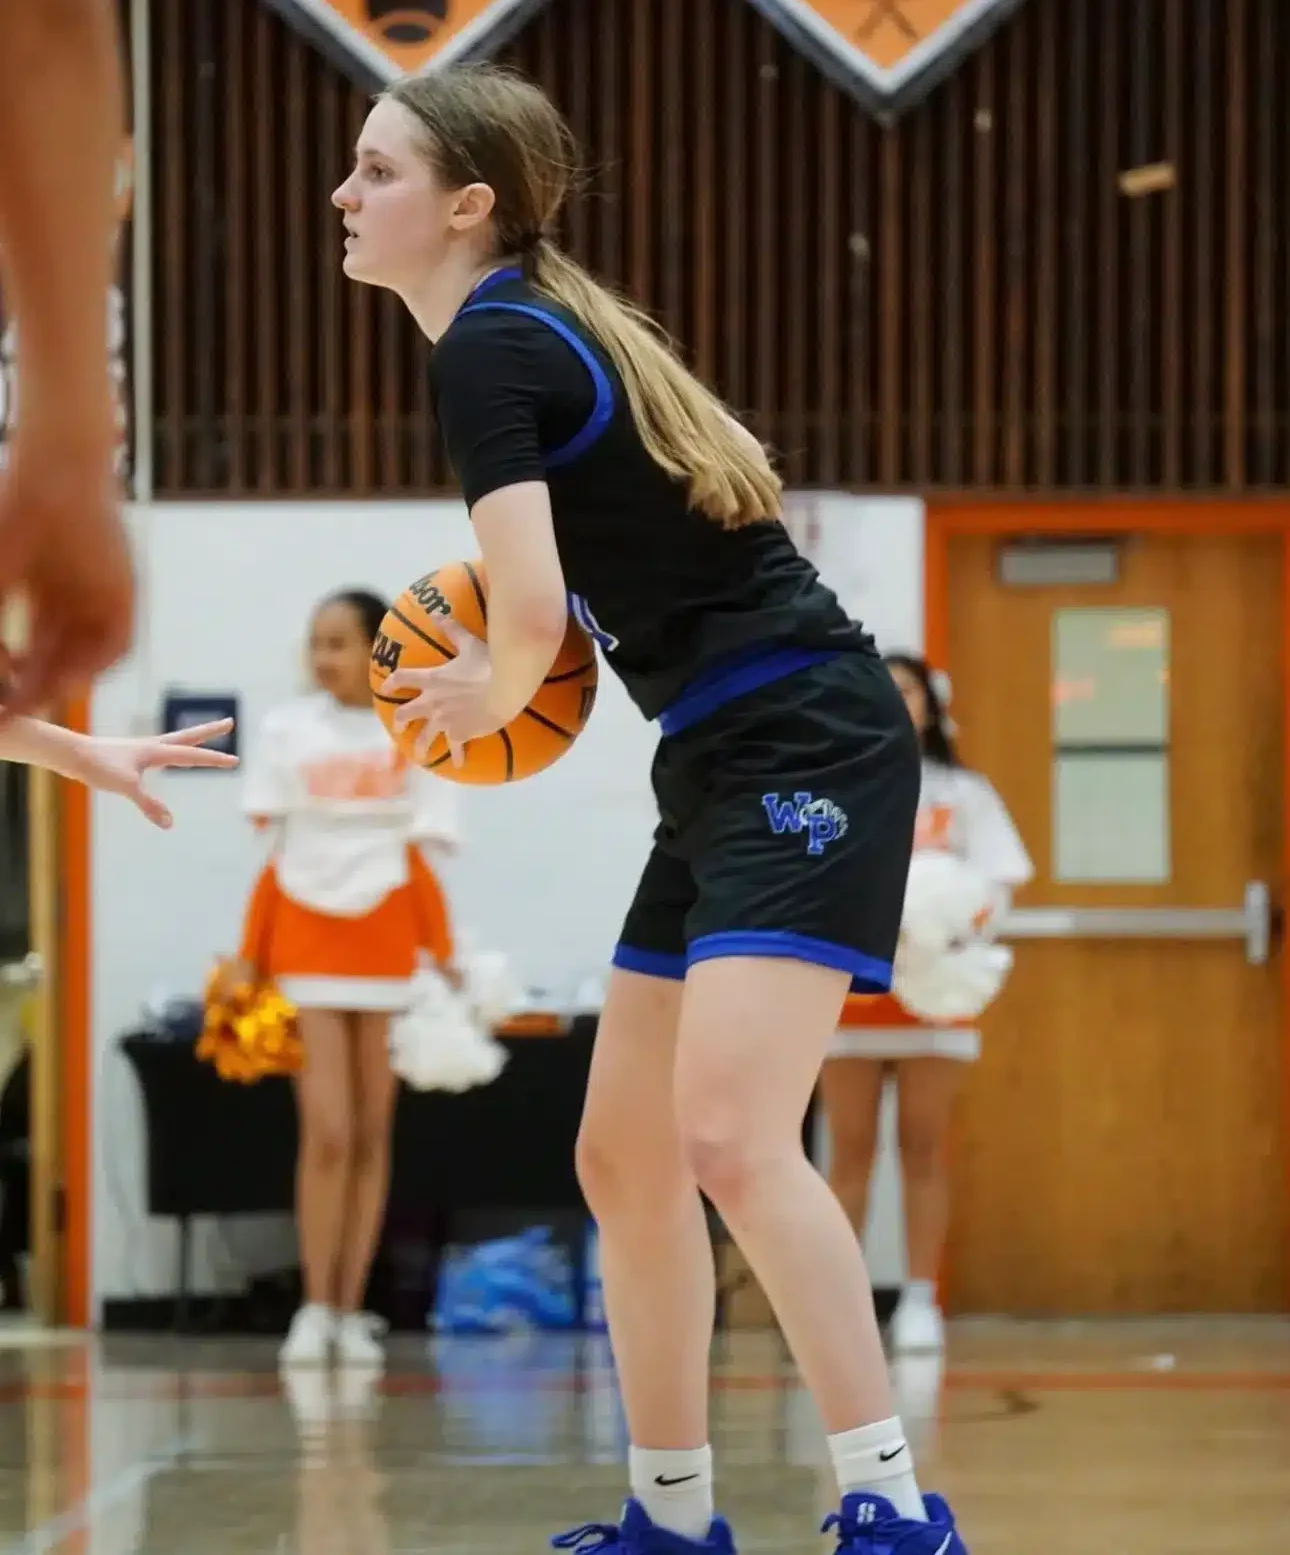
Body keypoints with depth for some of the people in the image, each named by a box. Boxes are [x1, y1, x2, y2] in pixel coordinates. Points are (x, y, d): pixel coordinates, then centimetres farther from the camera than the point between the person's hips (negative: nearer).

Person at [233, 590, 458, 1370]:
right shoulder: (286, 732, 3)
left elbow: (424, 863, 2)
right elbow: (272, 860, 4)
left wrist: (446, 962, -5)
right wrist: (248, 961, -1)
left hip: (388, 946, 1)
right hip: (306, 943, -1)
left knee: (372, 1135, 3)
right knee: (328, 1131, -10)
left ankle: (352, 1313, 9)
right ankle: (315, 1310, -2)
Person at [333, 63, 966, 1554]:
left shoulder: (486, 351, -13)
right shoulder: (546, 326, 15)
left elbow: (532, 607, -25)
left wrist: (492, 695, -3)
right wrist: (503, 673, 10)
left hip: (805, 749, -10)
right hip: (724, 765, 10)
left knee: (728, 1138, -21)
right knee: (623, 1161, 12)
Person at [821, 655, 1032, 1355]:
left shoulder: (963, 794, 6)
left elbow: (995, 889, 0)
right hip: (851, 990, 0)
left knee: (924, 1149, 0)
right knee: (850, 1152, 0)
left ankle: (921, 1300, 2)